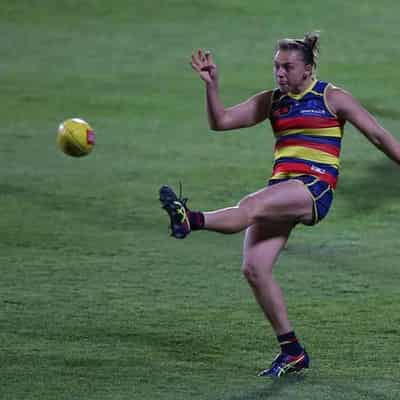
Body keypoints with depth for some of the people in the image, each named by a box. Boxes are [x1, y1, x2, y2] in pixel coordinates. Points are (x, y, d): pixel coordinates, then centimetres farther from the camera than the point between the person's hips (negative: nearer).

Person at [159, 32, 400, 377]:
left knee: (252, 205, -33)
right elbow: (221, 121, 13)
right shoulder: (272, 101, 17)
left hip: (315, 190, -6)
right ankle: (292, 352, 1)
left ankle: (190, 220, -57)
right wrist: (212, 85, -2)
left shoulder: (332, 98, 4)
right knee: (255, 268, -7)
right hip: (282, 189, 6)